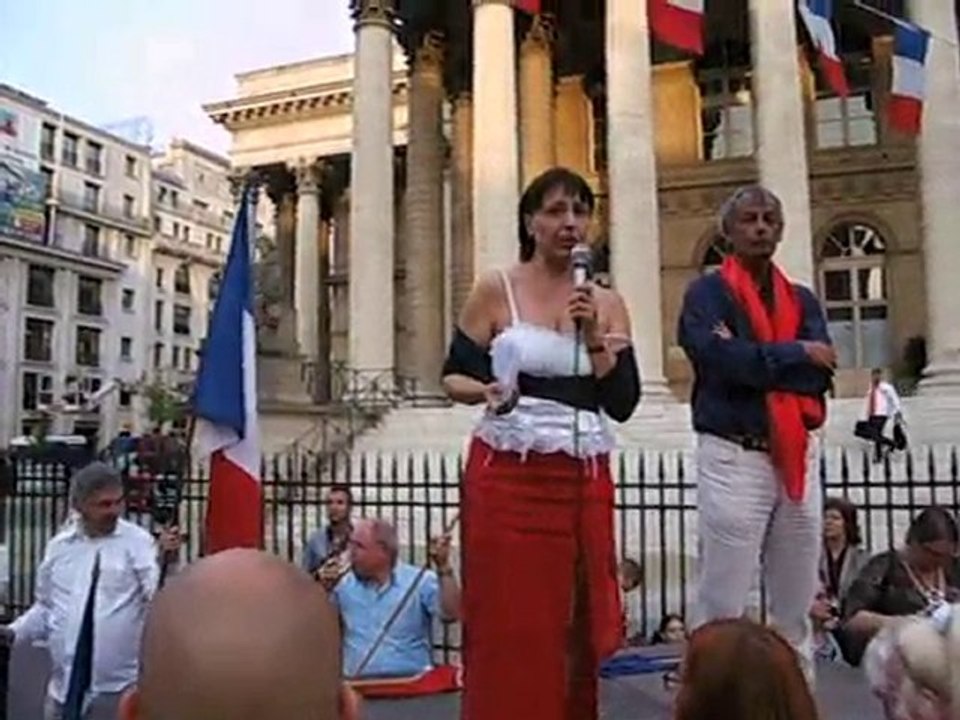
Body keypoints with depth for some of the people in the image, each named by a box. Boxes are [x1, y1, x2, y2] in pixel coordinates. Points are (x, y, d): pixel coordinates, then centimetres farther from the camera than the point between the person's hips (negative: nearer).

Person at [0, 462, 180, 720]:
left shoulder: (138, 541, -7)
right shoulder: (59, 546, 6)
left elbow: (159, 597, -18)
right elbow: (46, 609, 17)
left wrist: (165, 558, -33)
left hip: (120, 687, -4)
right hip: (66, 686, 4)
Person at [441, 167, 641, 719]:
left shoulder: (607, 303, 8)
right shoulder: (495, 290, 1)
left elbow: (623, 404, 2)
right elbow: (453, 376, 2)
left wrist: (594, 338, -11)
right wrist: (487, 391, -19)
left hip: (584, 481, 3)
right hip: (506, 477, -3)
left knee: (574, 630, 7)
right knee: (508, 627, -1)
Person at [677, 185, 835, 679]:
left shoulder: (801, 300, 15)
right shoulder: (706, 294, 0)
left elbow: (819, 374, -1)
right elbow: (726, 361, -17)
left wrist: (754, 360, -12)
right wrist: (798, 353, -5)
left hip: (796, 459, 5)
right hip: (733, 459, -5)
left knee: (797, 610, 13)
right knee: (722, 606, -1)